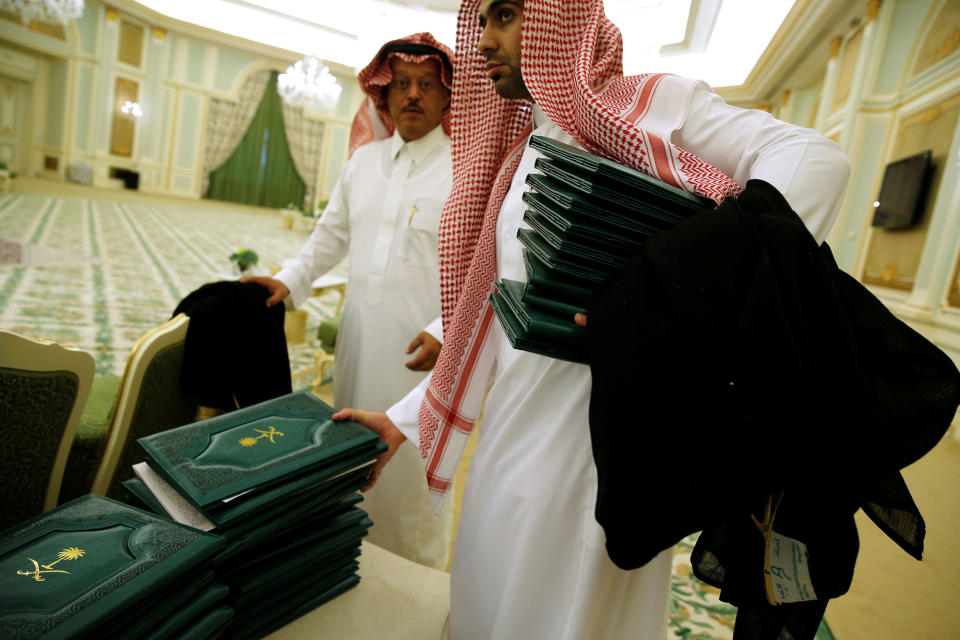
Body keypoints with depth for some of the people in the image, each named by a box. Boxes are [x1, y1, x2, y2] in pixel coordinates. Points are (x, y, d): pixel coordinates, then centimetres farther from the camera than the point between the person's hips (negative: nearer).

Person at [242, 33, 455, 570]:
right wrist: (290, 281, 11)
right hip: (361, 340, 6)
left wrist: (447, 331, -23)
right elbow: (332, 233, 21)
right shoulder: (364, 161, 12)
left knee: (414, 469, 4)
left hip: (426, 349, -6)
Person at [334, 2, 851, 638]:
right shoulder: (513, 161, 15)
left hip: (601, 425, -6)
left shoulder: (653, 103, -3)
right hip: (512, 428, 7)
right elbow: (490, 325, 14)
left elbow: (813, 156, -17)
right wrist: (403, 420, 11)